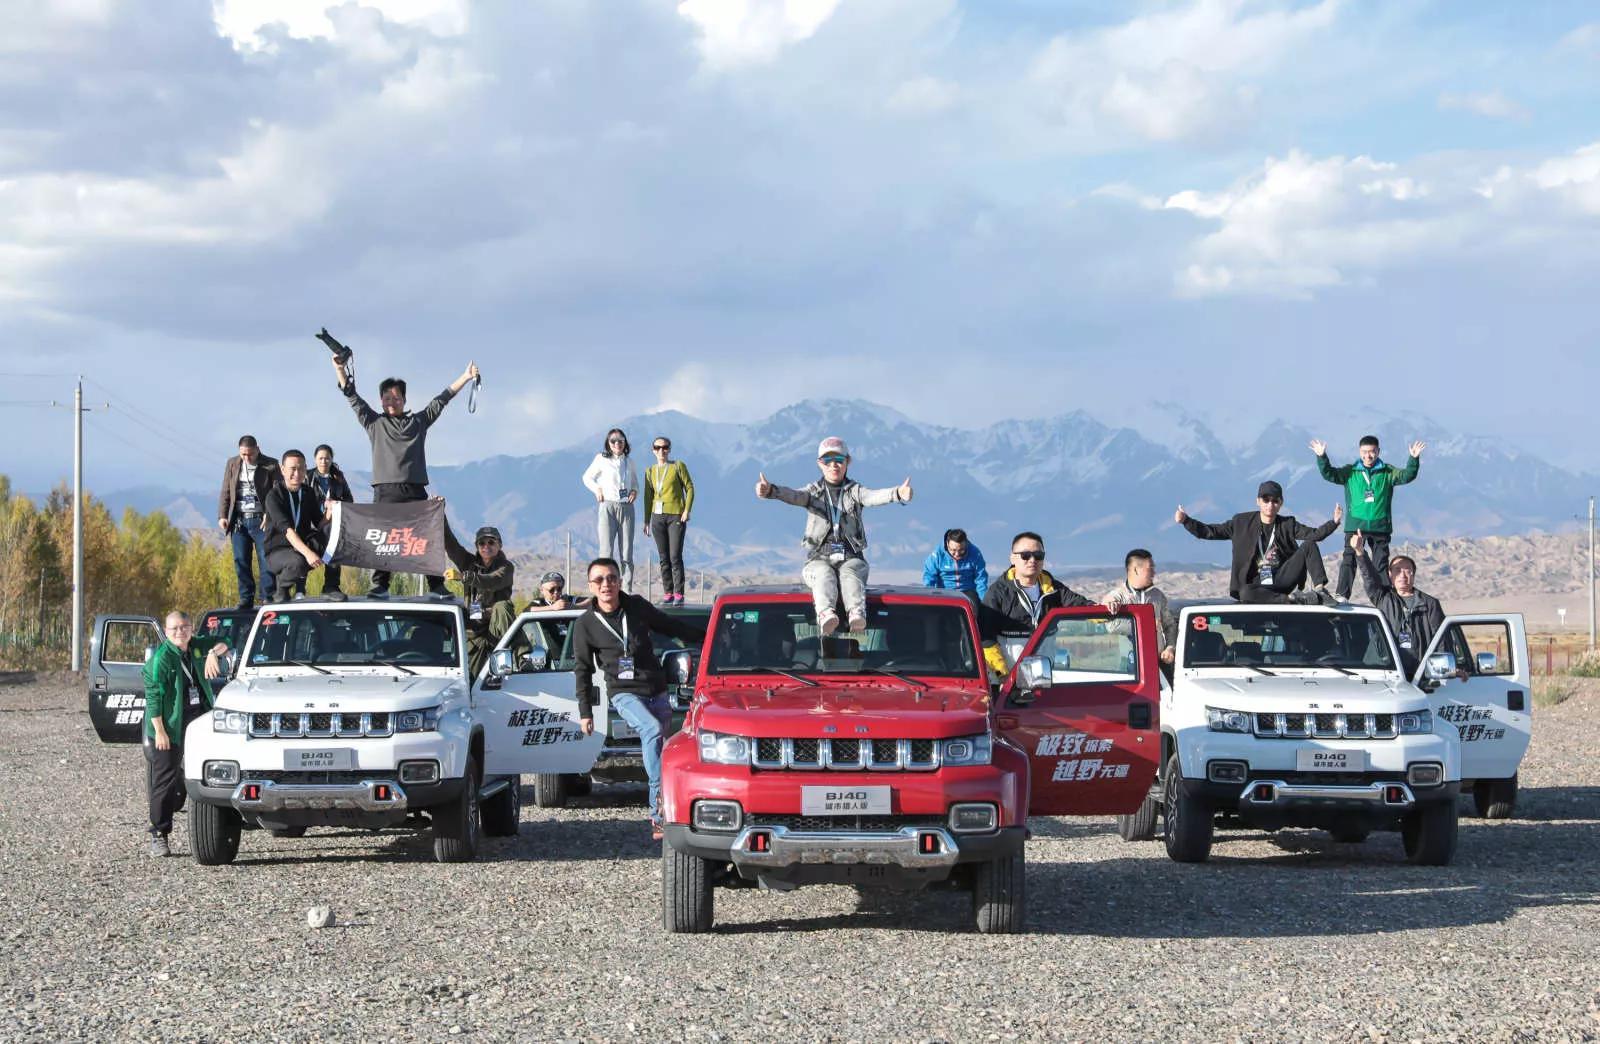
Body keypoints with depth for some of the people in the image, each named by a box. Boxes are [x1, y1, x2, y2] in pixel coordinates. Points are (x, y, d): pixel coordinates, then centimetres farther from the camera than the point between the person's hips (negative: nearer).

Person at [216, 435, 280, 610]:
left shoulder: (270, 465, -2)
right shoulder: (232, 464, 9)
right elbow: (225, 492, 12)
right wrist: (222, 515, 1)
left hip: (261, 520, -3)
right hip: (239, 520, 3)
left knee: (266, 560, -7)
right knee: (241, 561, 3)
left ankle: (268, 598, -2)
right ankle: (246, 598, 9)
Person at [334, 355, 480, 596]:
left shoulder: (419, 421, 20)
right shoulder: (374, 423, 17)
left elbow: (442, 400, 21)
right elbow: (352, 398, 14)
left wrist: (466, 377, 20)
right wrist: (339, 370, 7)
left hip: (415, 491, 1)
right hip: (385, 492, -1)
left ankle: (436, 586, -6)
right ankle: (380, 585, -7)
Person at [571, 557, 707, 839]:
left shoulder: (637, 607, 5)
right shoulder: (585, 625, -1)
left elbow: (671, 626, 19)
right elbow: (583, 670, 6)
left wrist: (707, 636, 22)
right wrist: (585, 712, 2)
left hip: (656, 691, 4)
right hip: (624, 693, -4)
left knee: (659, 747, 1)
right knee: (652, 730, -31)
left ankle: (658, 817, 8)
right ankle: (661, 794, -36)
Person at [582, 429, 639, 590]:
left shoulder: (629, 462, 12)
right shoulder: (602, 459, 3)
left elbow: (635, 483, 25)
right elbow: (587, 477, 14)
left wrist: (635, 492, 3)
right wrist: (597, 489, -3)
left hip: (626, 508, 3)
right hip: (608, 507, -3)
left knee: (627, 553, 1)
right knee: (607, 551, -10)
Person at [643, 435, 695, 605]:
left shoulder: (678, 466, 0)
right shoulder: (650, 471, 11)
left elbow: (689, 488, -1)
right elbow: (648, 496, 14)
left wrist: (687, 510, -11)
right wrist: (646, 520, 9)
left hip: (676, 516, -4)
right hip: (658, 516, 4)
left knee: (675, 557, -10)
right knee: (663, 558, 3)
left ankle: (679, 594, -7)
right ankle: (667, 593, 6)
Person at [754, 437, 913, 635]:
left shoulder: (854, 491, 10)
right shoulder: (815, 491, 11)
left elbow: (872, 496, -12)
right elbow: (793, 496, -10)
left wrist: (897, 494, -36)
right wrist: (771, 491, -34)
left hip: (851, 557, 0)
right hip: (819, 559, 0)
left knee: (851, 576, -32)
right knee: (824, 576, -32)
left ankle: (856, 614, -59)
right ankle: (826, 614, -61)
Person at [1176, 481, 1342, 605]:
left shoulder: (1287, 524, 8)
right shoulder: (1242, 522, 6)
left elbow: (1315, 534, -3)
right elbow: (1210, 532, 7)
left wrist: (1334, 522, -19)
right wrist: (1186, 521, -4)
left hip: (1282, 578, 2)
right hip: (1256, 583, -2)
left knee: (1308, 545, -15)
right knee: (1245, 593, -39)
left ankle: (1320, 590, -21)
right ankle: (1293, 598, -35)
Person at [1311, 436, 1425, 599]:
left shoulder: (1388, 472, 6)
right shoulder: (1350, 472, 5)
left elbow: (1407, 475, -5)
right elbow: (1329, 474, -4)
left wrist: (1414, 459, -22)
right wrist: (1322, 457, -20)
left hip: (1380, 526, 1)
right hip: (1355, 525, -1)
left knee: (1381, 564, 7)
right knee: (1349, 561, -7)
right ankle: (1341, 595, -10)